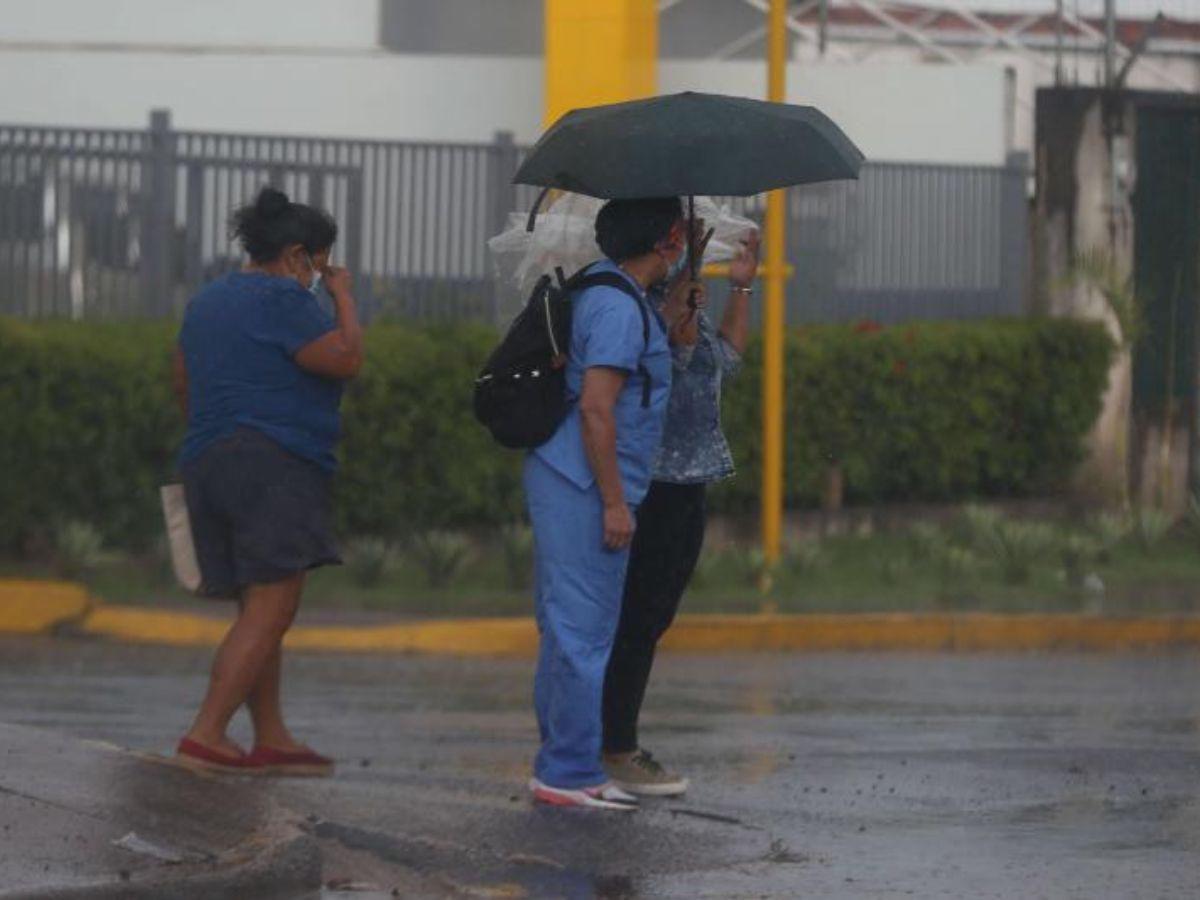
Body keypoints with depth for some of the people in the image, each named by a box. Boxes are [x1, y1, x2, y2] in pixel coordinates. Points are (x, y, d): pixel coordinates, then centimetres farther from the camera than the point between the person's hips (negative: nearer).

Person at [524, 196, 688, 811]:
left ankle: (558, 766, 20)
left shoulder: (599, 290, 15)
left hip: (561, 482, 11)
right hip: (586, 488, -11)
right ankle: (570, 772, -5)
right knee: (584, 632, -7)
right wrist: (614, 502, -20)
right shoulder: (620, 308, -16)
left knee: (566, 629, 14)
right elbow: (596, 407, -22)